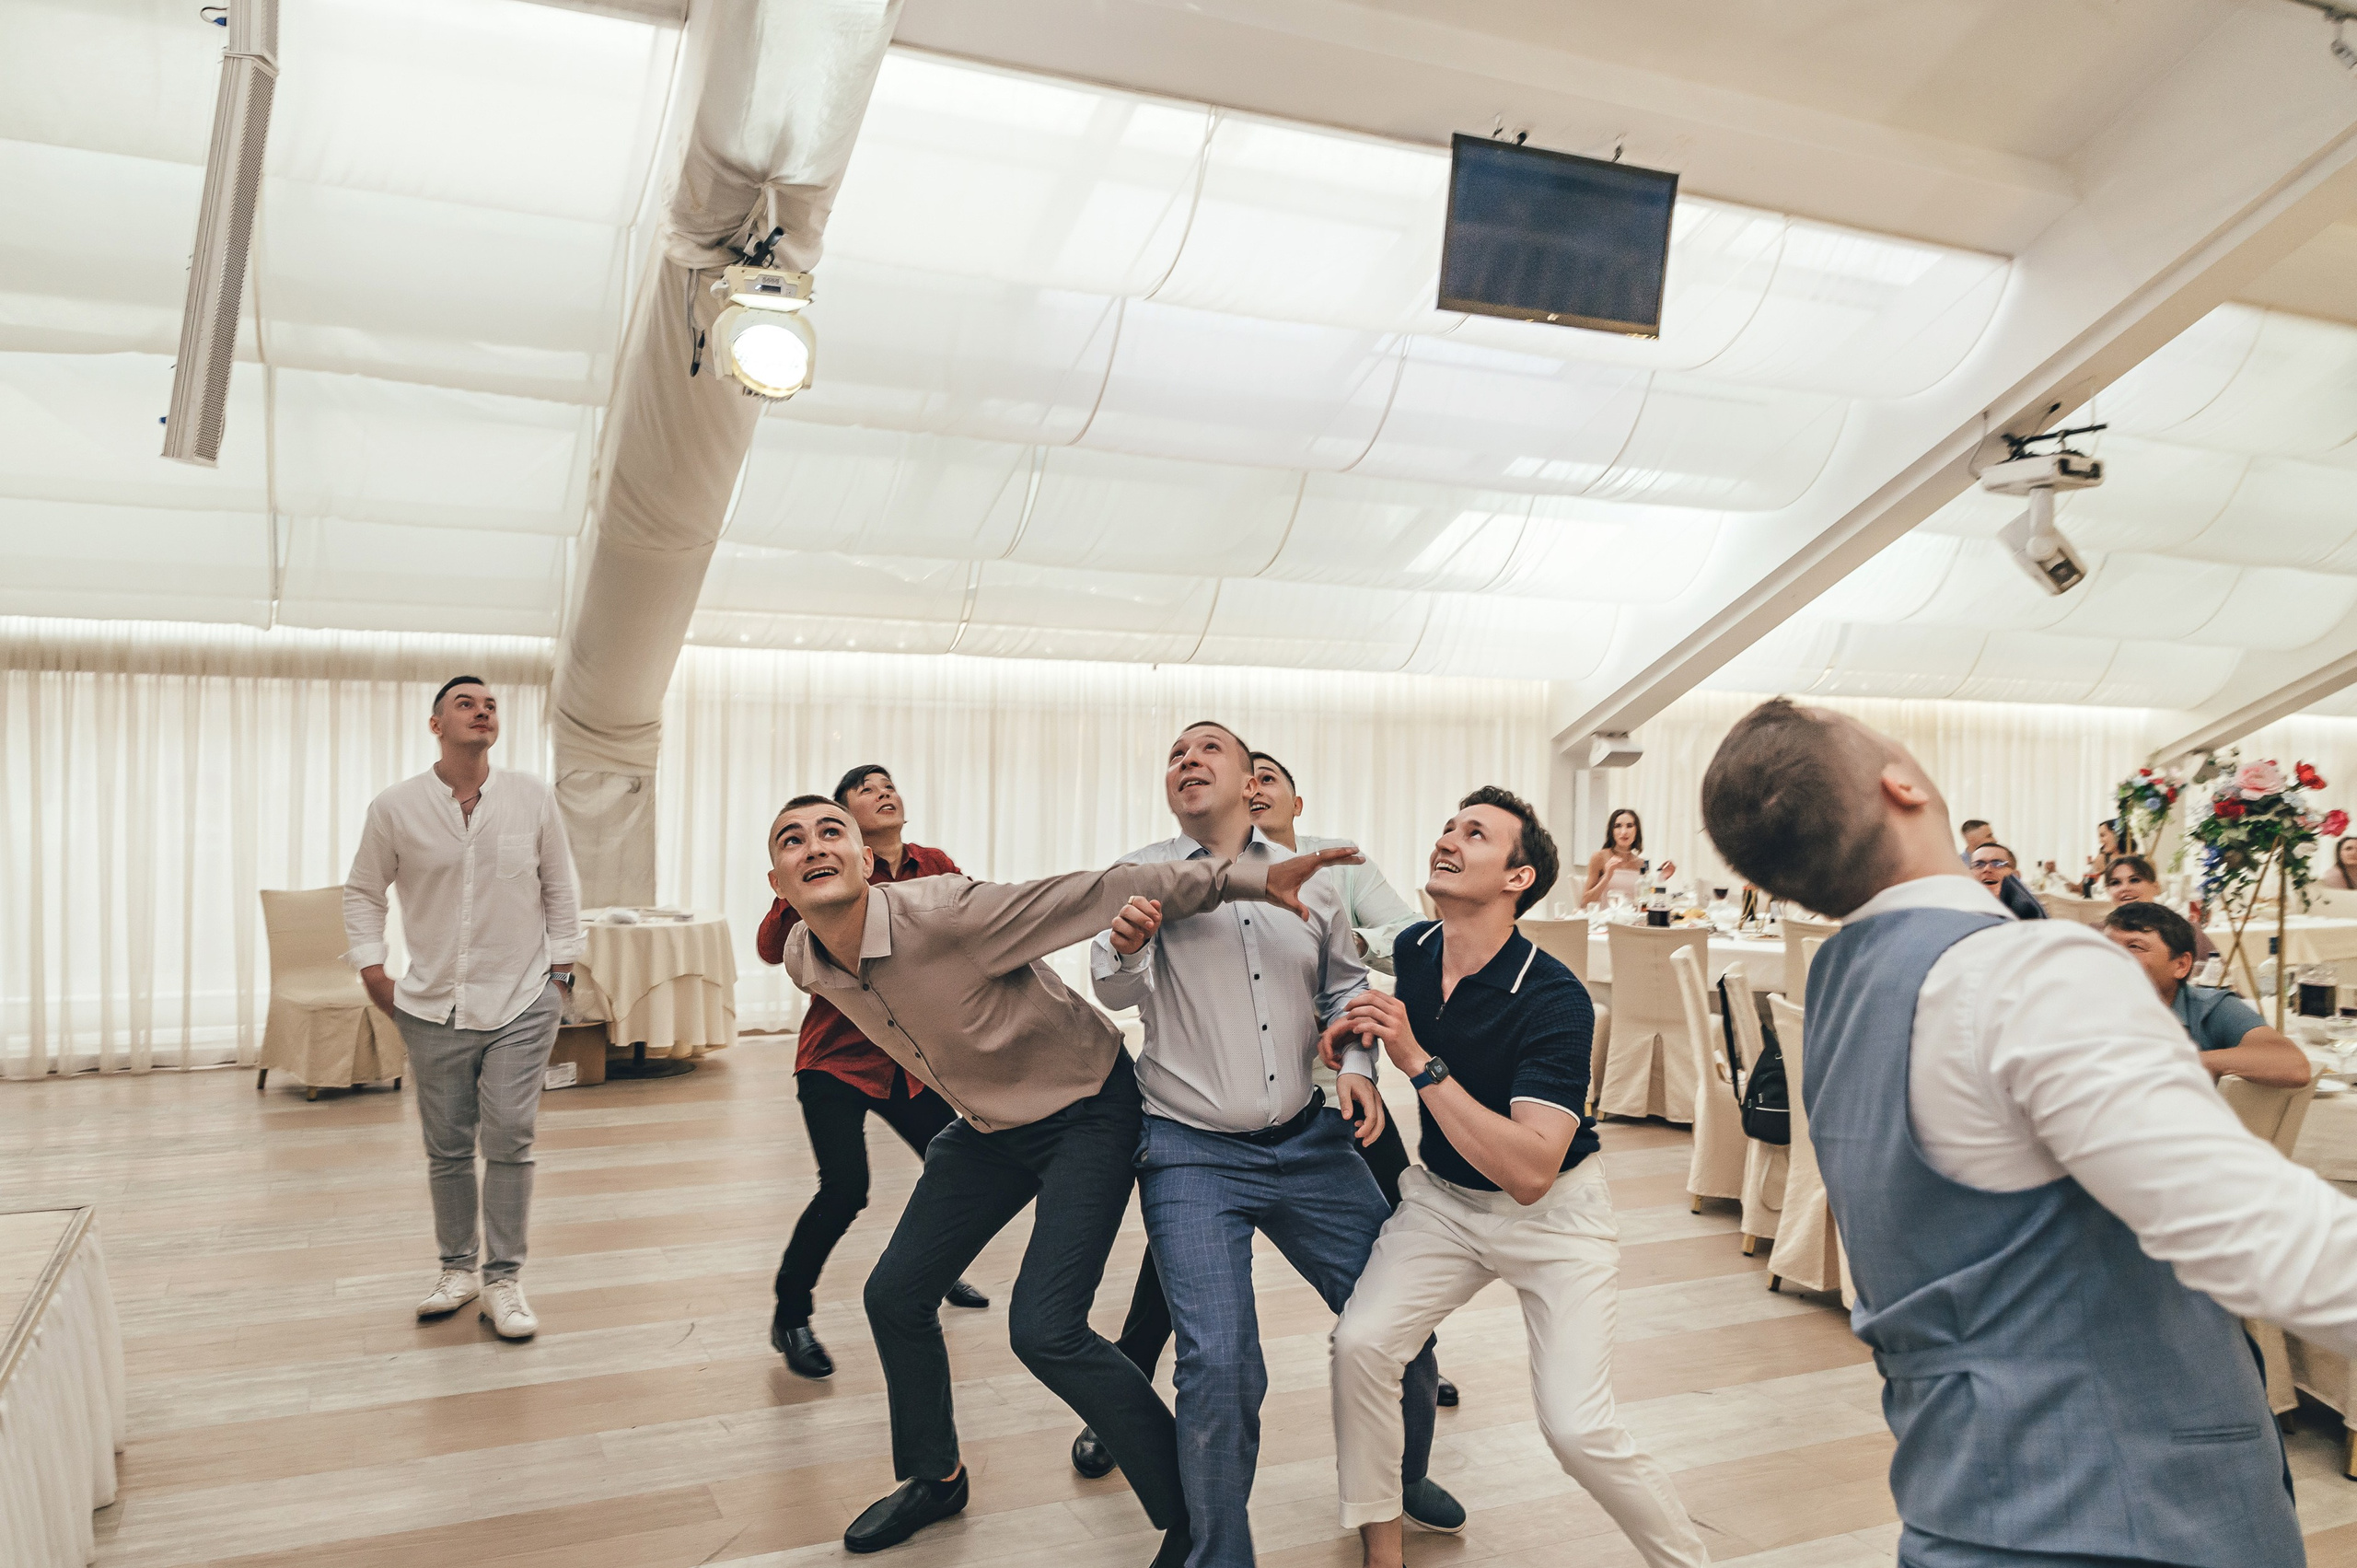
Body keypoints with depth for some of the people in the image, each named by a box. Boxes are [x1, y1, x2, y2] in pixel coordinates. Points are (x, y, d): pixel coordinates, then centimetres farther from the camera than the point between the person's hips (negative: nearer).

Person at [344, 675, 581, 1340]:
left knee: (509, 1140, -5)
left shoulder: (533, 798, 0)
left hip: (521, 1002, -1)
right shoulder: (395, 808, -2)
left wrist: (560, 969, 6)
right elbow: (363, 892, 10)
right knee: (447, 1148, 9)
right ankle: (458, 1267, 26)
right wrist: (373, 973, 4)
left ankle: (504, 1279, 7)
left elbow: (560, 888, 8)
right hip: (434, 1008, 1)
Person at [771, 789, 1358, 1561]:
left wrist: (1248, 877, -41)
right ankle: (933, 1476, 38)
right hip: (988, 1126, 8)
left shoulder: (944, 915, -31)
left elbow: (1102, 892, -33)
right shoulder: (804, 961, -8)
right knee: (894, 1296, 11)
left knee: (1045, 1330, -17)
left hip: (1087, 1111, -7)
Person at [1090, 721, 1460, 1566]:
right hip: (1192, 1157, -3)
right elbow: (1117, 990, -14)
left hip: (1308, 1142, 3)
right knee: (1219, 1364, -14)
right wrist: (1124, 947, -37)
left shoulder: (1306, 875, 8)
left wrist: (1358, 1063, 2)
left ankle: (1404, 1478, 38)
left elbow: (1345, 985, 20)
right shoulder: (1146, 874, 0)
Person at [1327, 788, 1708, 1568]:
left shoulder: (1554, 1001, -27)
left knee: (1578, 1428, -14)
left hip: (1554, 1213, -5)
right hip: (1443, 1198, 5)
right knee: (1360, 1342, -16)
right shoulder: (1411, 952, -8)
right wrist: (1354, 1025, -4)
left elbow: (1529, 1171, -35)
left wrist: (1418, 1061, -36)